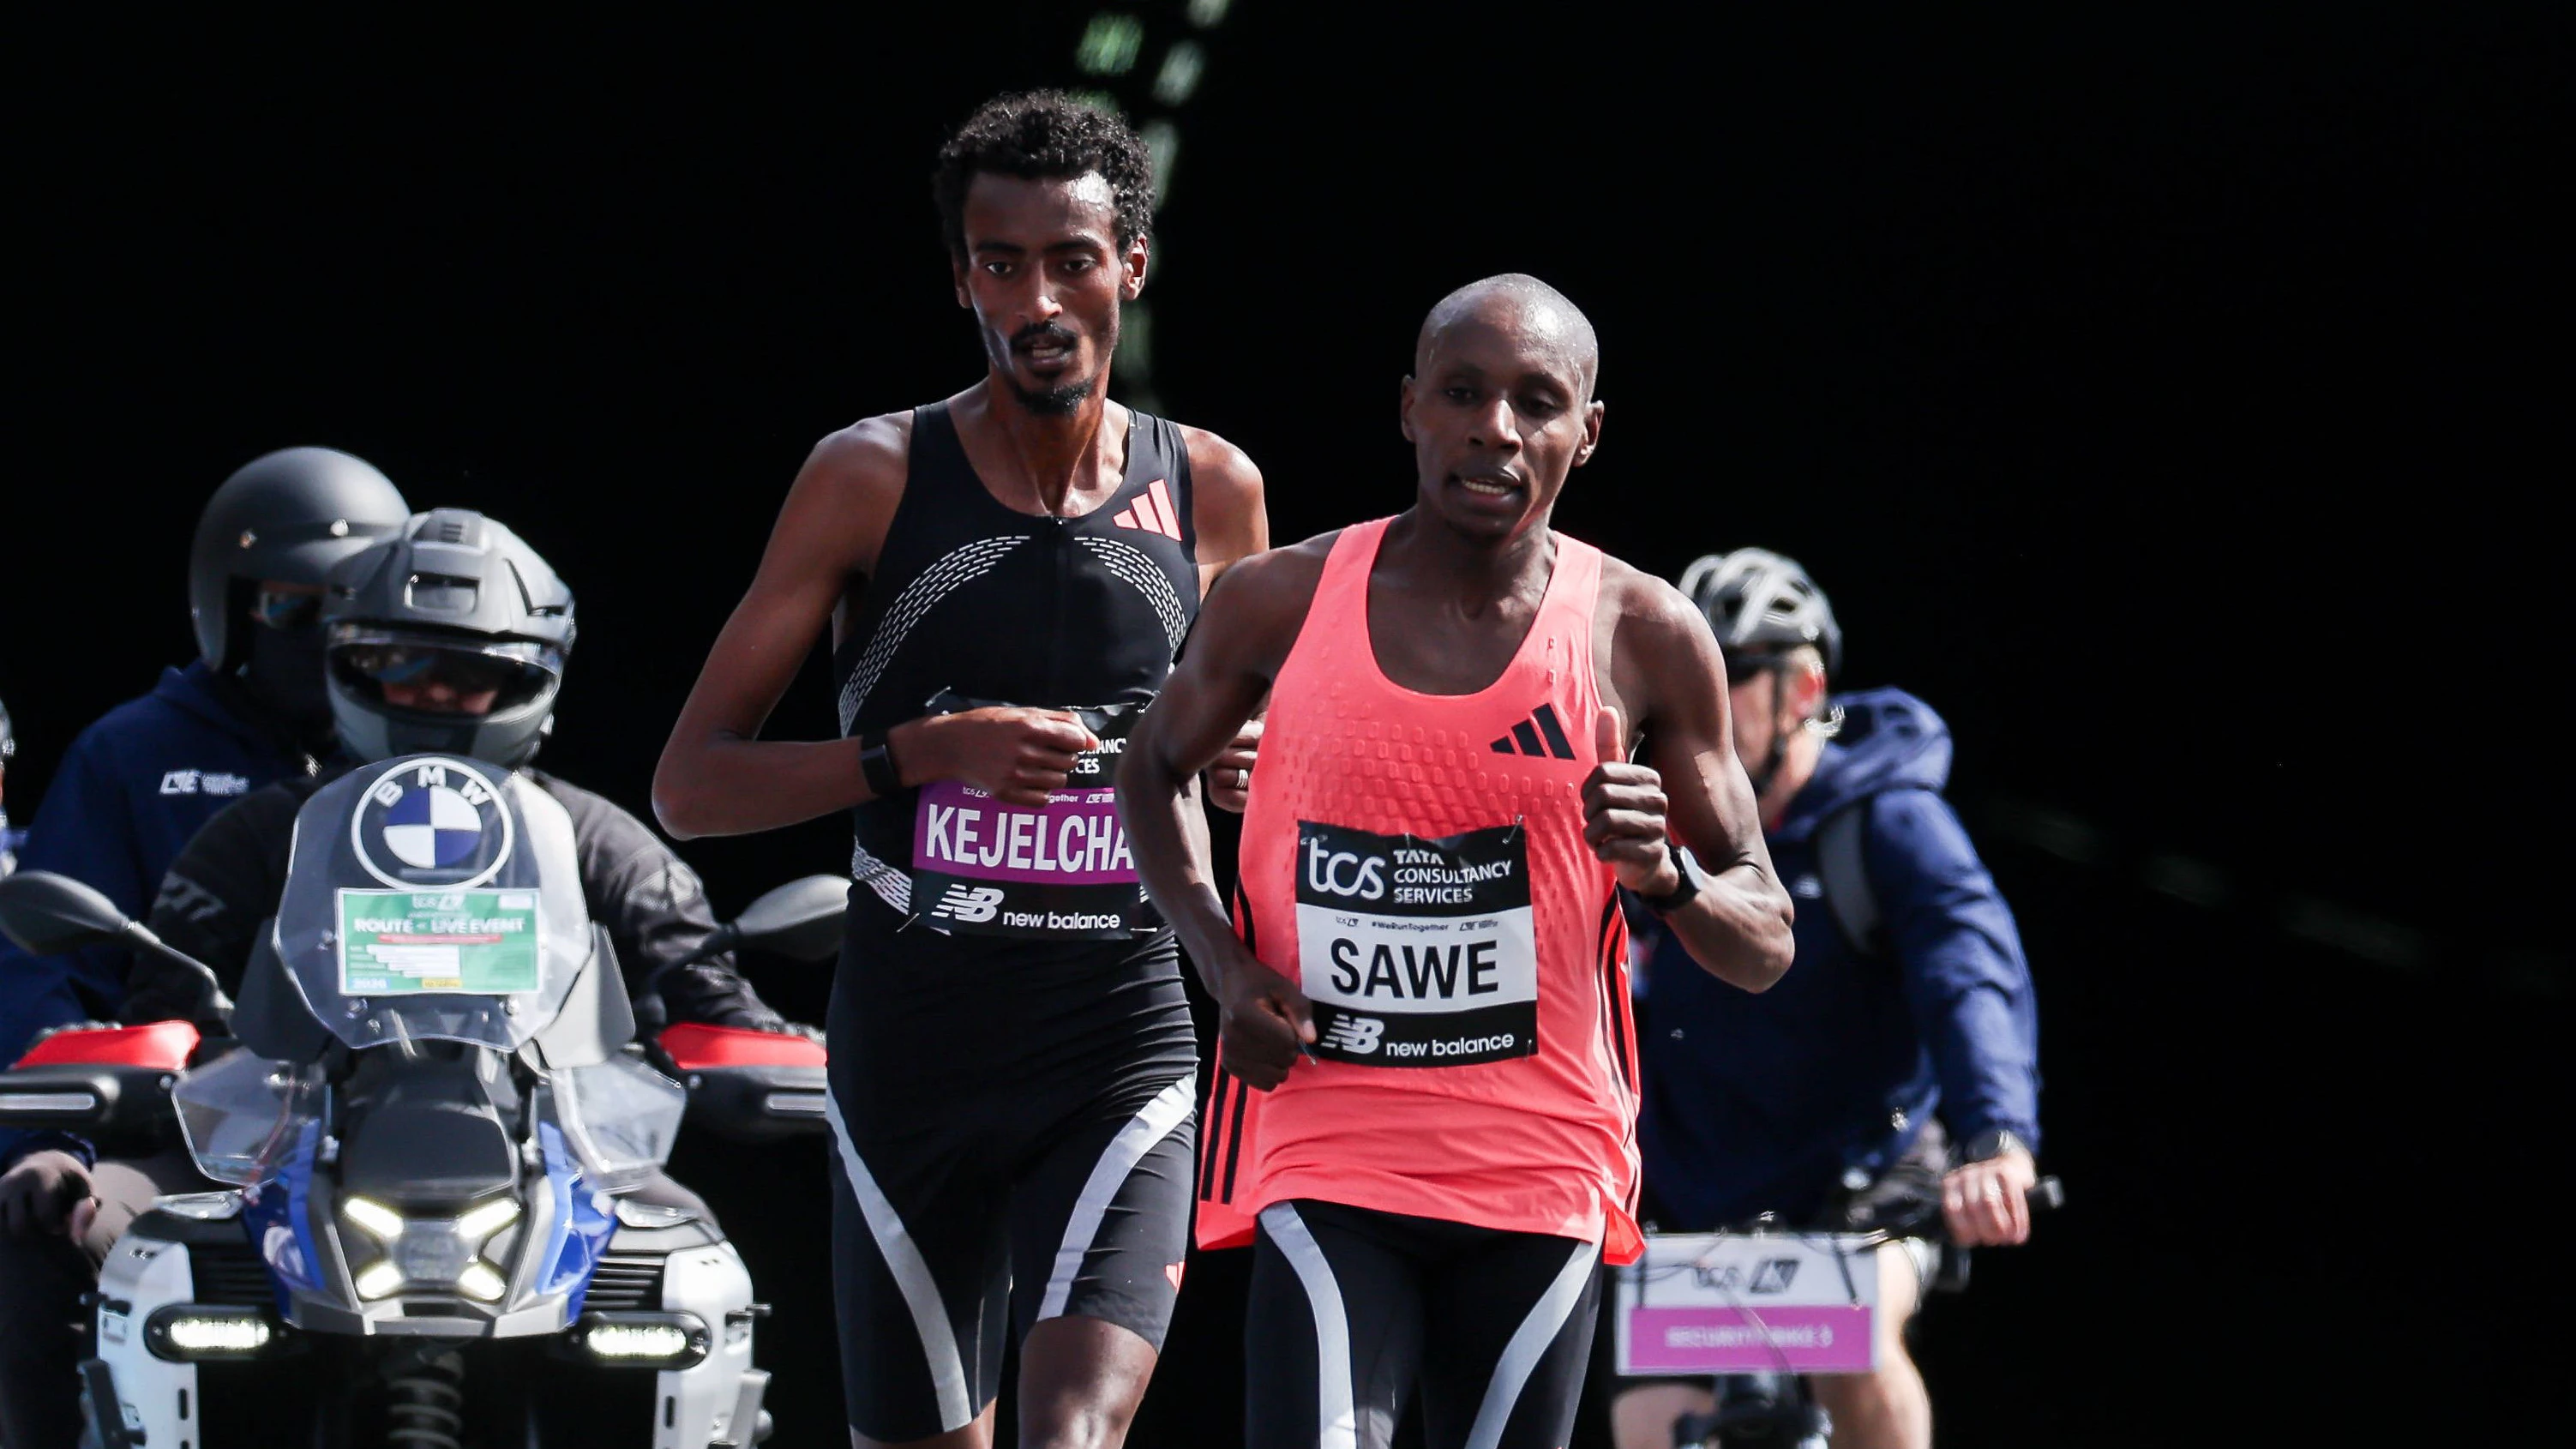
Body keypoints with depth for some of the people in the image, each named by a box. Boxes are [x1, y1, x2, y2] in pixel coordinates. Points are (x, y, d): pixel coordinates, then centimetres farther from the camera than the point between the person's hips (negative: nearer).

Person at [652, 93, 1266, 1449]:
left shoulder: (1211, 494, 4)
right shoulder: (873, 479, -3)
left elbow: (1251, 746, 24)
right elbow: (689, 787, -4)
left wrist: (1242, 768, -1)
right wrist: (919, 752, -18)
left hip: (1120, 1044, 0)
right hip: (912, 1045, 0)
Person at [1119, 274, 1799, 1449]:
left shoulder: (1644, 638, -1)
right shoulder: (1282, 604, 0)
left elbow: (1765, 946, 5)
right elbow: (1158, 766, 20)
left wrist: (1665, 875, -19)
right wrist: (1222, 960, 3)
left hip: (1540, 1170, 1)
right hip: (1328, 1164, -1)